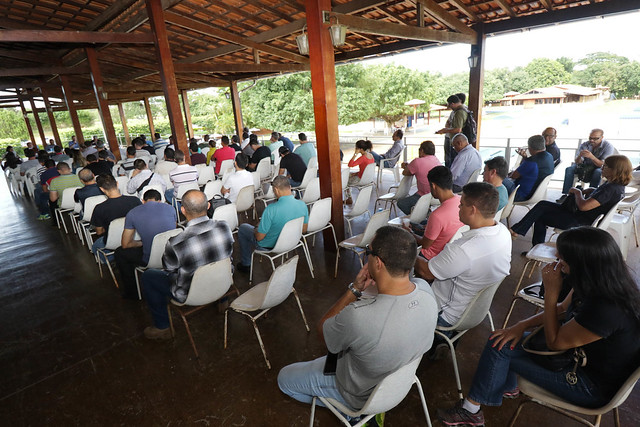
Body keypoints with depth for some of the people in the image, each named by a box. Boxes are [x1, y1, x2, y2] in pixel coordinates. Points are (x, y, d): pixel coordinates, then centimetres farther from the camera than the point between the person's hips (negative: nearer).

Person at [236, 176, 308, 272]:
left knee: (243, 228, 19)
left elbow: (259, 237, -24)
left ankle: (246, 264, 32)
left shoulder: (271, 209, -34)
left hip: (270, 246, -6)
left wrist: (255, 229, -1)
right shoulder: (303, 205, -17)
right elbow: (304, 229, -1)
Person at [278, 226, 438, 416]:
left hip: (362, 395, -5)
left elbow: (322, 331, -21)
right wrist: (376, 285, -17)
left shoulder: (357, 315, -45)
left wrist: (355, 289, -24)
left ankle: (345, 410, 23)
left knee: (284, 378, 14)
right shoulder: (425, 289, -25)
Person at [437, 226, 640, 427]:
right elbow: (563, 309, 5)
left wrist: (551, 293, -26)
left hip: (593, 387, -8)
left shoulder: (606, 310, -37)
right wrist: (522, 325, -5)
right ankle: (507, 387, 34)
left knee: (500, 347, -7)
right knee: (500, 339, 6)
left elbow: (554, 342, -21)